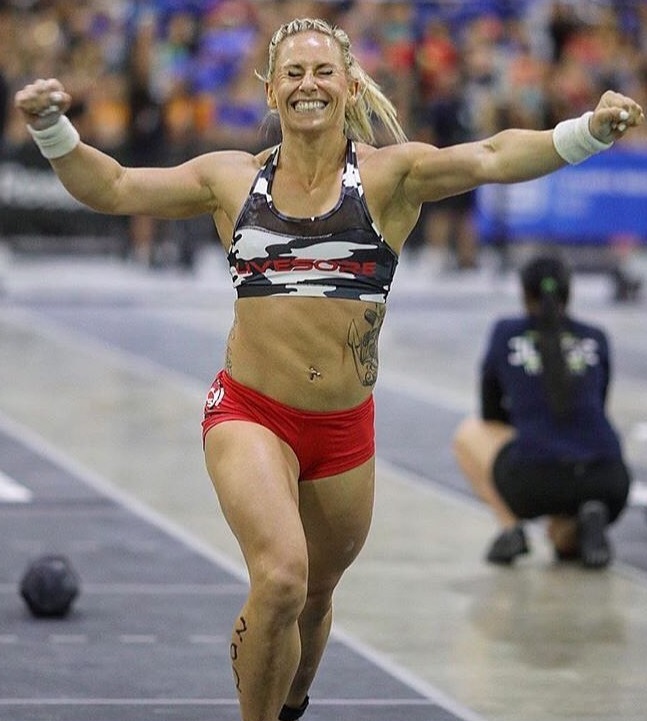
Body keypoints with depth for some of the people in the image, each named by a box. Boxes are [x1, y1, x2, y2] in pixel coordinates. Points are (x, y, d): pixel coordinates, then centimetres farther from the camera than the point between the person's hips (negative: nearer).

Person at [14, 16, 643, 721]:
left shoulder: (389, 173, -2)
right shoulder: (233, 178, 4)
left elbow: (490, 159, -18)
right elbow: (113, 188, 8)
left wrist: (588, 131, -34)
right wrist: (53, 130, -8)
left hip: (345, 427, 1)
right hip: (250, 415, -1)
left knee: (314, 597, 19)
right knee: (279, 578, -25)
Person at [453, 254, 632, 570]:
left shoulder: (506, 333, 14)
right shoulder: (595, 339, 18)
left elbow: (491, 414, 25)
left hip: (534, 483, -3)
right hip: (608, 484, 3)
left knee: (468, 434, 26)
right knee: (564, 541, 36)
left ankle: (511, 526, 6)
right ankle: (589, 516, 0)